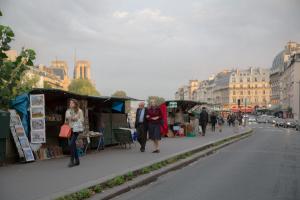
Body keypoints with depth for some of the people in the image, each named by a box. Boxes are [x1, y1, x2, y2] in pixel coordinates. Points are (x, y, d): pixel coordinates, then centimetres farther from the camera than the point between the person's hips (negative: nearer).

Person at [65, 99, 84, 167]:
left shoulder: (79, 111, -1)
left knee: (71, 144, -16)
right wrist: (66, 120, -3)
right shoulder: (68, 111, 13)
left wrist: (75, 119, -15)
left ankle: (72, 160, -10)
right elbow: (66, 120, 19)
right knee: (73, 144, 9)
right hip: (70, 129, 6)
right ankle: (77, 160, 20)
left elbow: (82, 120, -2)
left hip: (76, 129, -6)